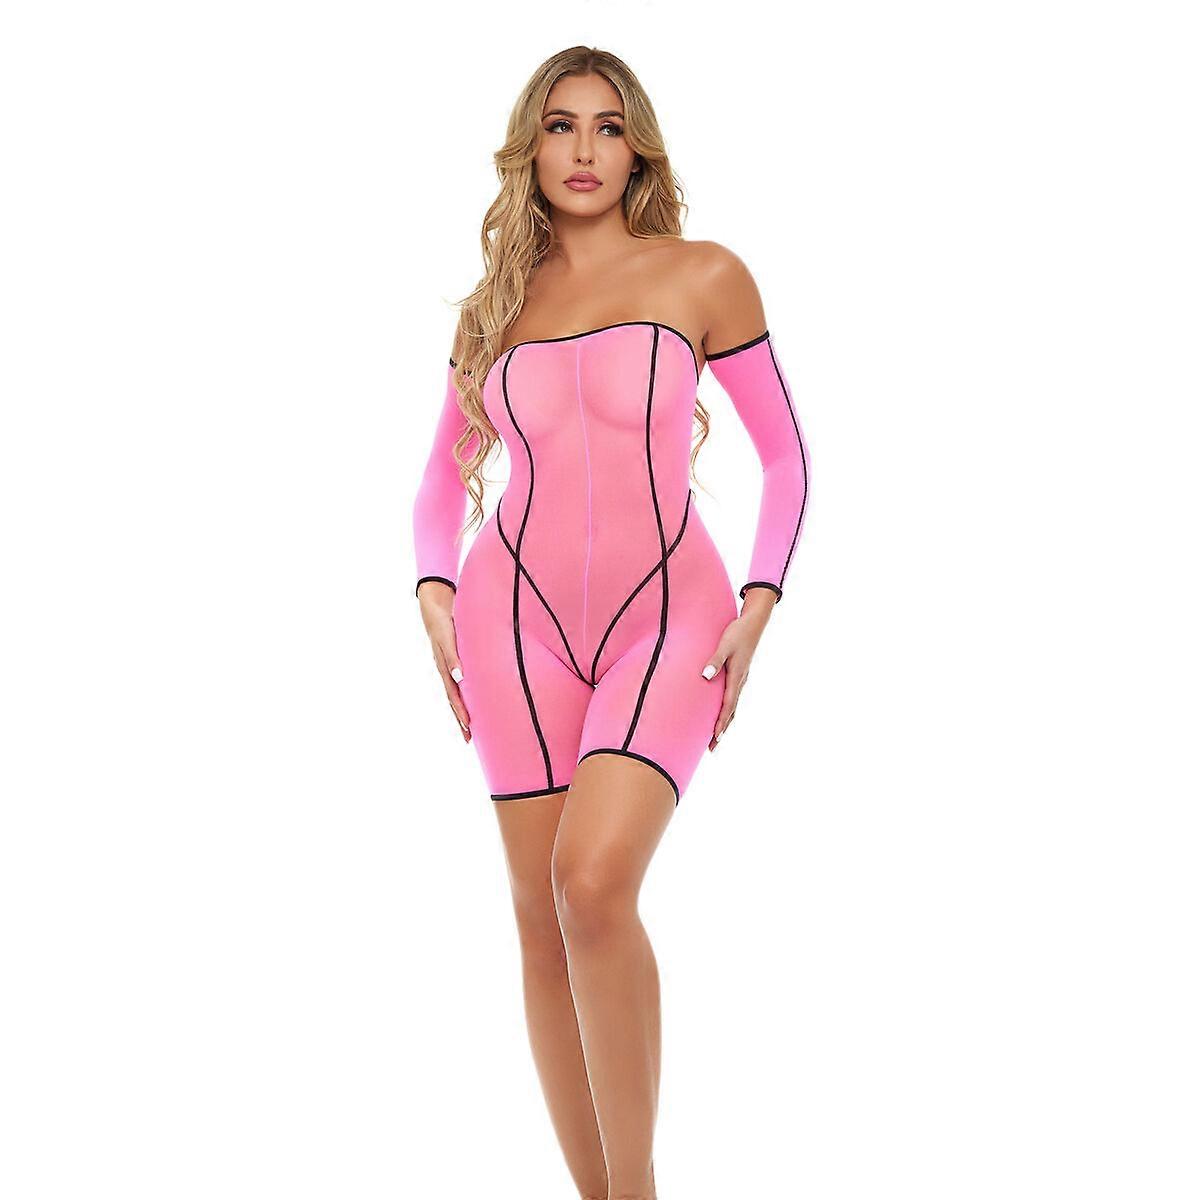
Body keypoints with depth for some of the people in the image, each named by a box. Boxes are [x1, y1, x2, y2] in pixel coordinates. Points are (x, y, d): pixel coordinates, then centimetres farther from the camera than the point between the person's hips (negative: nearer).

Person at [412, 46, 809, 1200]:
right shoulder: (494, 306, 8)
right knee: (542, 917, 2)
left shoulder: (703, 277, -1)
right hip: (522, 619, 3)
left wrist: (757, 607, -8)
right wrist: (437, 597, 1)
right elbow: (445, 474, 17)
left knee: (594, 885, -24)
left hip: (669, 618, -3)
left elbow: (784, 455, 4)